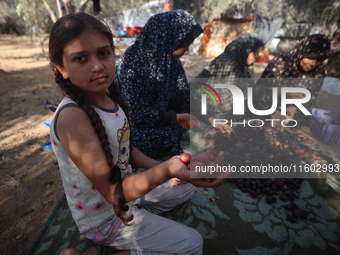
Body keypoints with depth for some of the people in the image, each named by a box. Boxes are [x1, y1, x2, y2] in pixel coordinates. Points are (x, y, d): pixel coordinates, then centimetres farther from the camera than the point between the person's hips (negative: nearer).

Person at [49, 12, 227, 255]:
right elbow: (112, 192, -31)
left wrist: (161, 166, -7)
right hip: (104, 218, -7)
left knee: (188, 187, 20)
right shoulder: (71, 116, -32)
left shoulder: (109, 95, -7)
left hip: (128, 185, 8)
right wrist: (166, 170, -47)